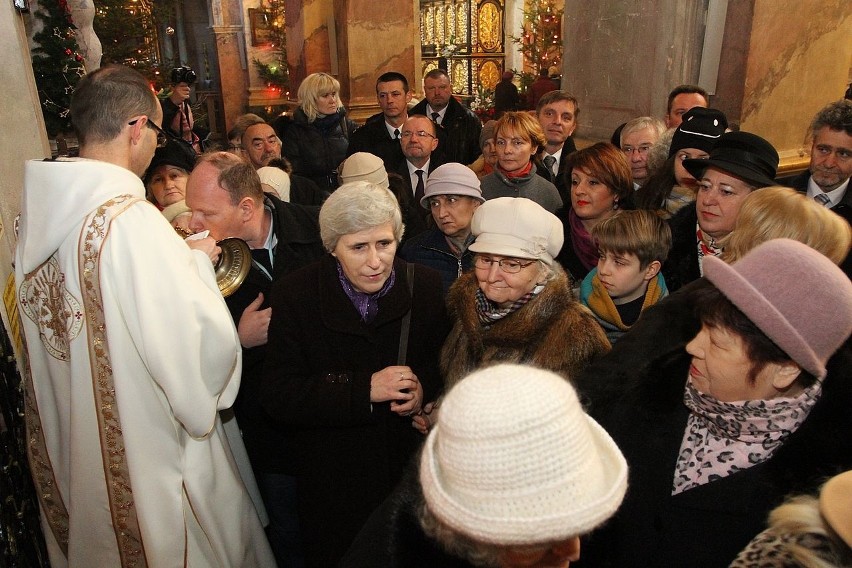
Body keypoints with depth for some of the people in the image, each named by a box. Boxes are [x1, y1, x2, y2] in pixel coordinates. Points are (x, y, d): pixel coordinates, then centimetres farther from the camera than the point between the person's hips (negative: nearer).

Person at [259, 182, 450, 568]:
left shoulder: (426, 286, -8)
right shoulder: (295, 295, -14)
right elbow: (278, 397, -18)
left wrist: (426, 390, -21)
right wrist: (365, 388, -27)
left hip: (411, 467, 2)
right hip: (330, 476, -1)